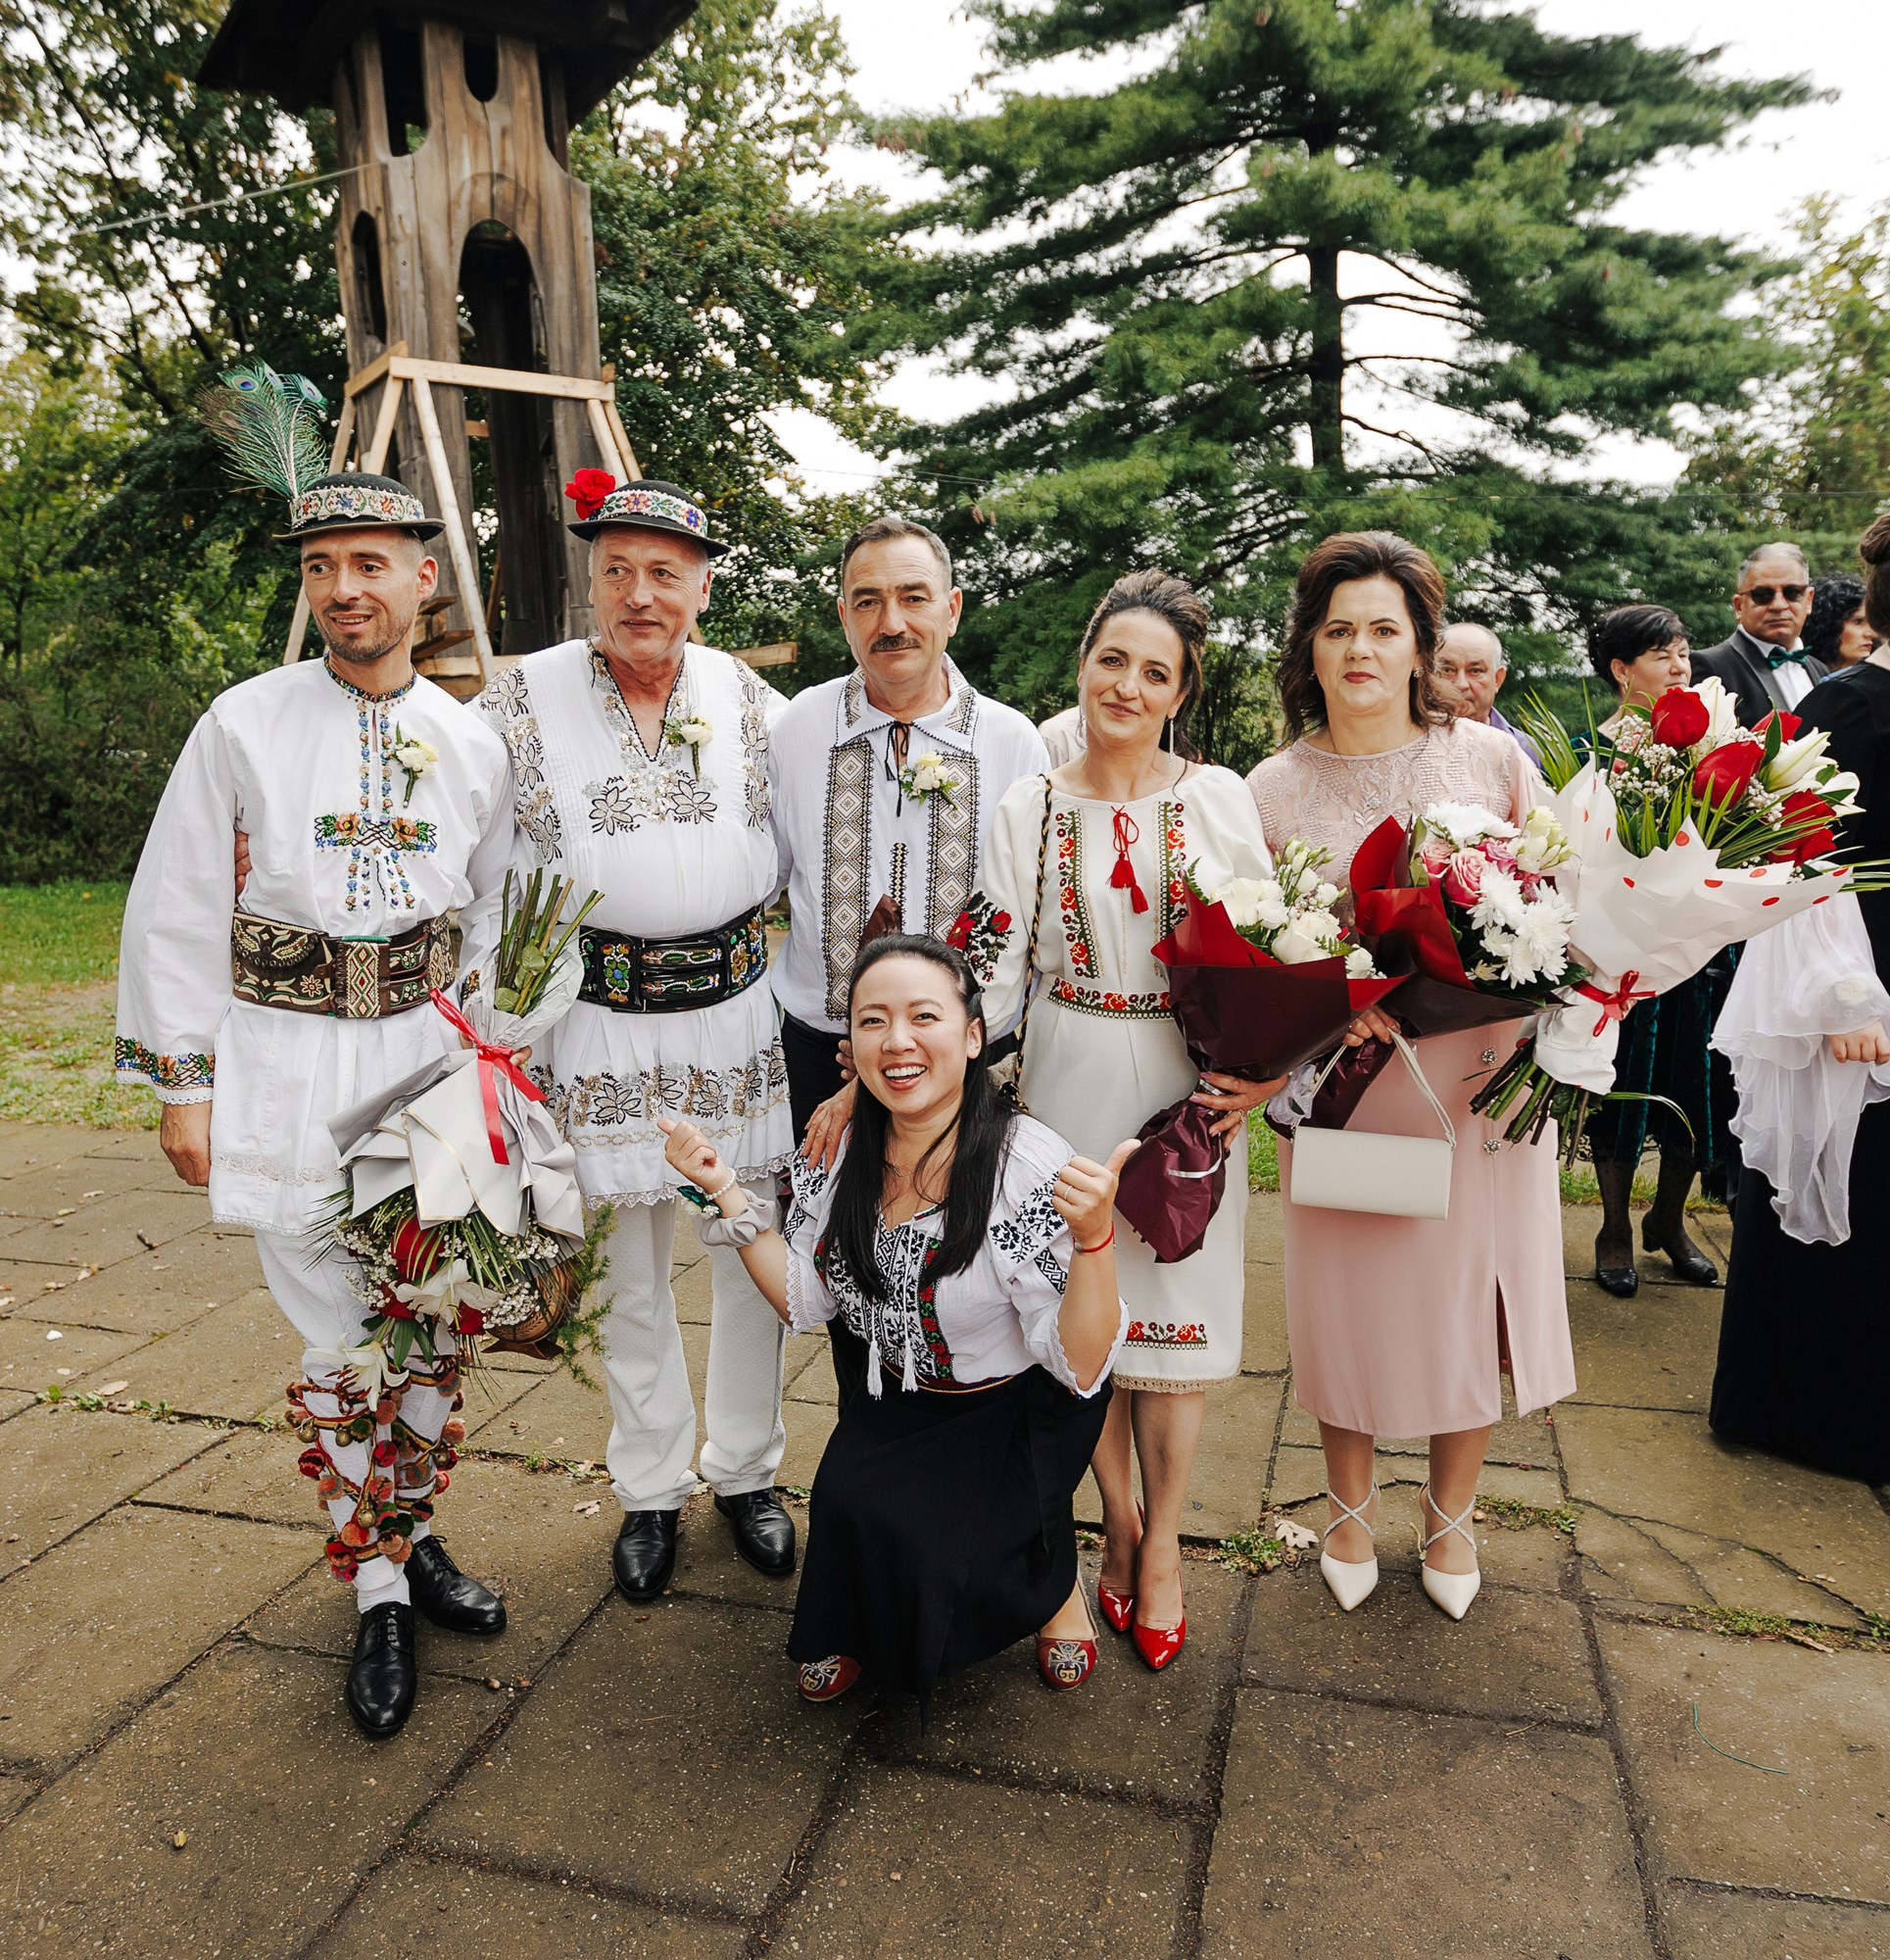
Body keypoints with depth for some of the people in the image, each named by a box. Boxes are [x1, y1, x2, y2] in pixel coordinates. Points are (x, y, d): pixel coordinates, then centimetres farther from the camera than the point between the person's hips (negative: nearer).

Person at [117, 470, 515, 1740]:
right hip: (293, 1065, -2)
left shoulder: (474, 742, 3)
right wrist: (184, 1085, -2)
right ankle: (379, 1596, 21)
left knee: (434, 1323, 10)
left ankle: (415, 1539, 32)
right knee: (342, 1344, 3)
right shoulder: (244, 726, -4)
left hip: (433, 1053, 3)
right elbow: (178, 915, -1)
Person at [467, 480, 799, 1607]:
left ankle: (748, 1471, 31)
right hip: (606, 1021, -1)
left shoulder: (747, 698, 4)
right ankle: (652, 1490, 29)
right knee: (631, 1269, 10)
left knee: (753, 1255, 10)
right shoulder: (526, 701, -2)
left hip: (740, 1007, 2)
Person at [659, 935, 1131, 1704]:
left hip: (1021, 1414, -4)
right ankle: (855, 1630, 15)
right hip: (895, 1408, 4)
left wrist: (1093, 1235, -40)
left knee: (931, 1546, -24)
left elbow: (1081, 1367, -24)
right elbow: (804, 1300, 2)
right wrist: (727, 1194, -8)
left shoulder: (1033, 1169, -26)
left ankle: (1051, 1578, 10)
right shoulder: (838, 1154, -10)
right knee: (849, 1508, -21)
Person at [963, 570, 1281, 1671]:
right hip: (1069, 1084, 1)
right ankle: (1118, 1520, 29)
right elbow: (991, 968, -2)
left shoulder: (1221, 798, 0)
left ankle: (1163, 1545, 23)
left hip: (1189, 1089, 0)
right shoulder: (1030, 807, 1)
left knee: (1176, 1305, 4)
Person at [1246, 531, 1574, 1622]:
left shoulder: (1493, 759, -1)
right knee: (1347, 1292, 10)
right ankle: (1353, 1505, 36)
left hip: (1479, 1081, 1)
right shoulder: (1274, 787, -1)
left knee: (1472, 1286, 11)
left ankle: (1451, 1514, 37)